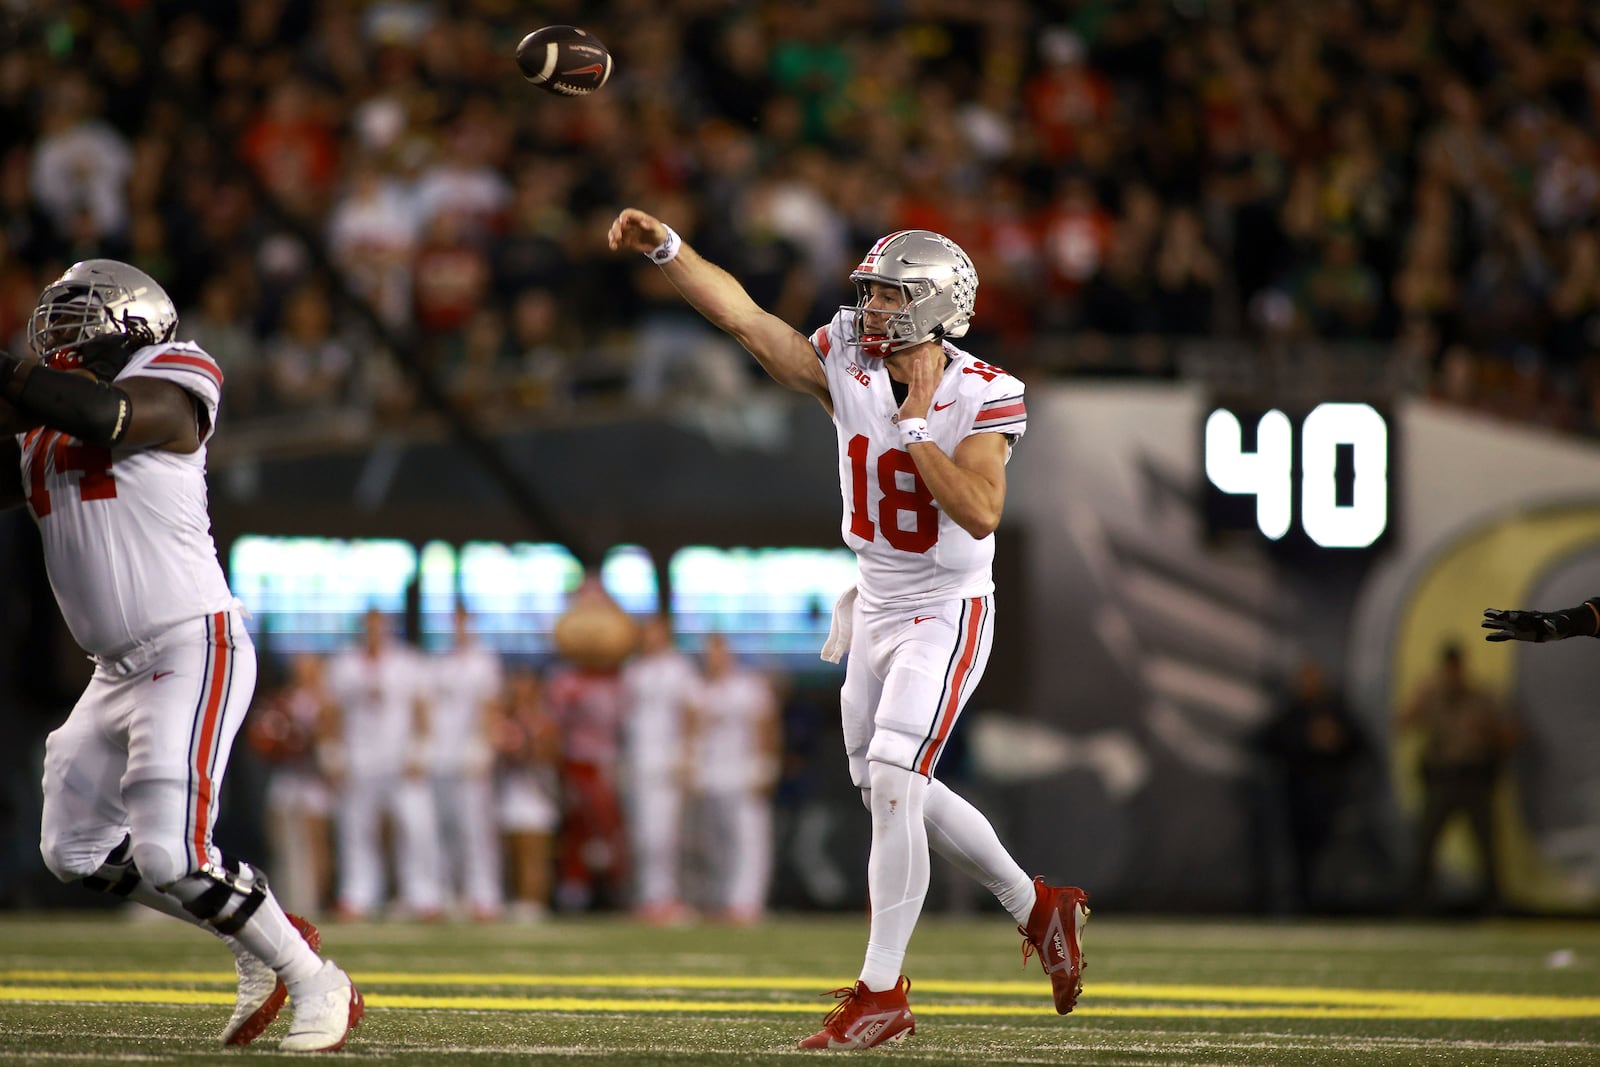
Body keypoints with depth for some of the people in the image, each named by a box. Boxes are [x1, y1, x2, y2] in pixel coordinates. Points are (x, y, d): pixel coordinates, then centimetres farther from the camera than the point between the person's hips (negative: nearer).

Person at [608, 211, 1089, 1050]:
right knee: (896, 794, 14)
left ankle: (882, 992, -8)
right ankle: (1038, 907, 33)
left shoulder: (983, 398, -16)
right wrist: (665, 248, -19)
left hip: (947, 616, -6)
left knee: (891, 787, -15)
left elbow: (980, 514, -27)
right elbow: (740, 315, -10)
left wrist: (914, 424, -26)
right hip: (875, 610, 6)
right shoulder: (847, 370, -4)